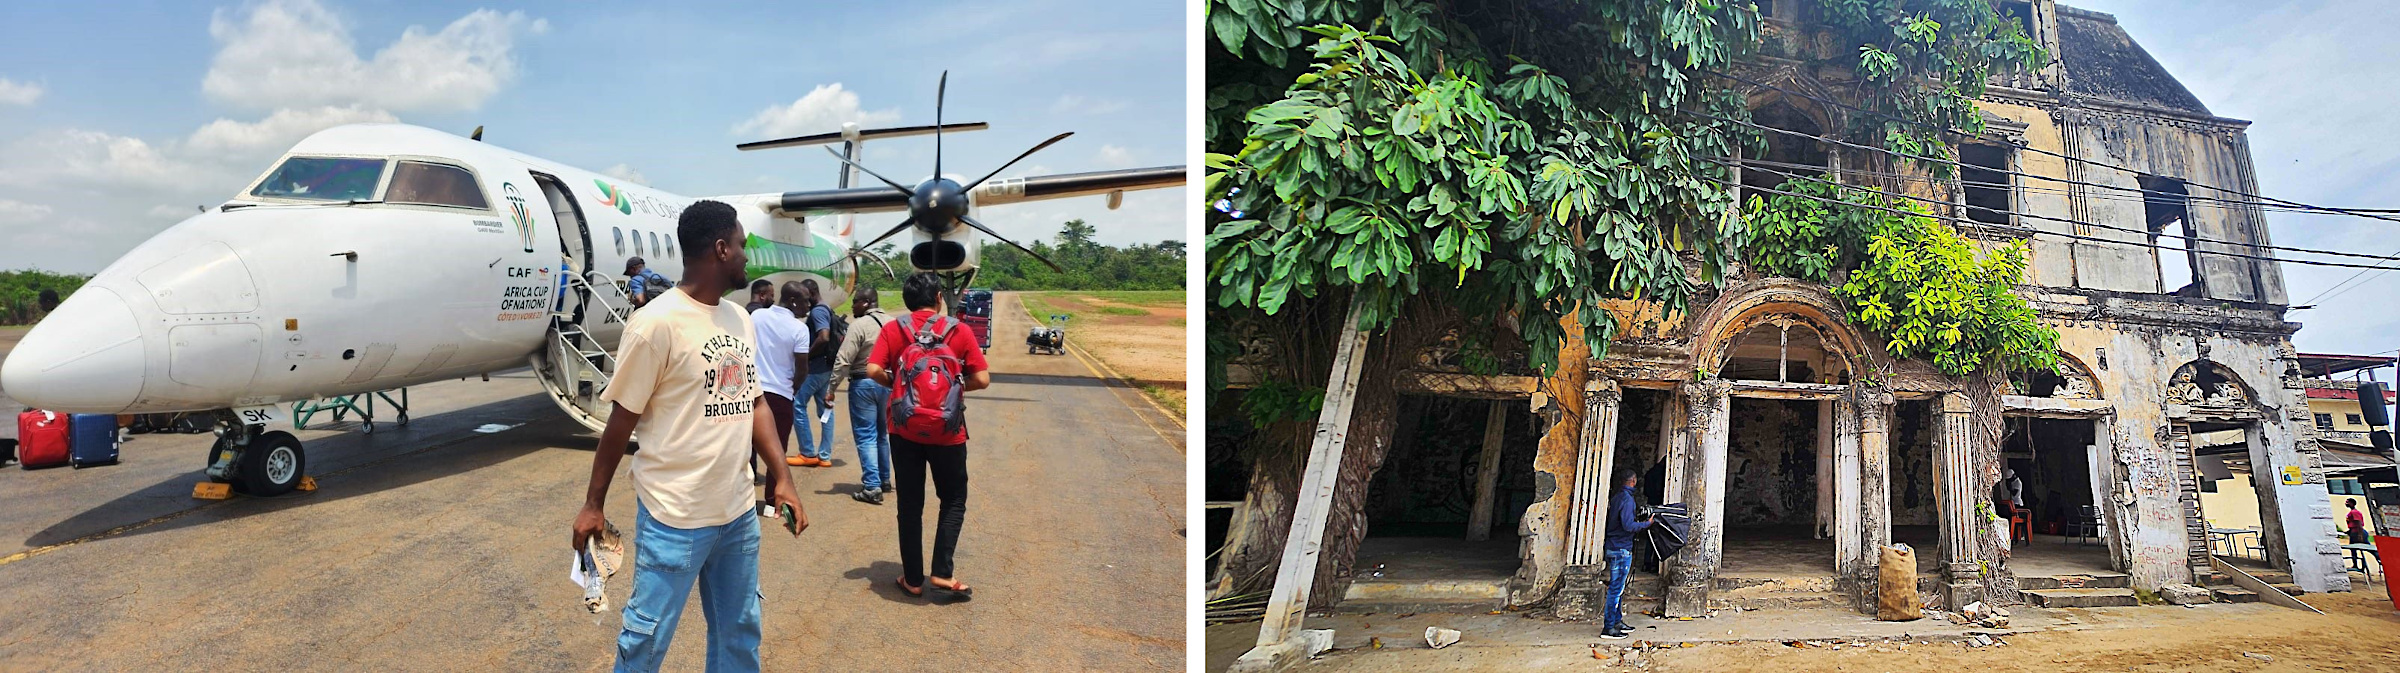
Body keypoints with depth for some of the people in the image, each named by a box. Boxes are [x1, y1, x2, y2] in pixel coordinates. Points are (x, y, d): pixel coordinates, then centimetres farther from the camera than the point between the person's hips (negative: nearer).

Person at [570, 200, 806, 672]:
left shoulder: (740, 319, 7)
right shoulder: (657, 323, -14)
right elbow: (621, 421, -9)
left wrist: (782, 477, 5)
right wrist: (593, 504, -4)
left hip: (739, 512, 7)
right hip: (674, 517, -7)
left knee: (740, 633, 17)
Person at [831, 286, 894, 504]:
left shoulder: (860, 325, -14)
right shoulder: (892, 323, 6)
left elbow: (843, 361, -17)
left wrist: (831, 388, -13)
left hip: (864, 384, -6)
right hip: (888, 384, 6)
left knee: (866, 436, -2)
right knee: (882, 434, 20)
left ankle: (872, 488, -6)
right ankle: (884, 480, 29)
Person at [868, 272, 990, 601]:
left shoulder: (893, 329, -1)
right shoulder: (958, 331, -3)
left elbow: (874, 371, -10)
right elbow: (982, 379, -6)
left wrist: (896, 383, 8)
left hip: (905, 429, 1)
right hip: (947, 431, -1)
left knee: (910, 504, 13)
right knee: (953, 500, 15)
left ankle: (913, 579, 18)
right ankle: (942, 572, 4)